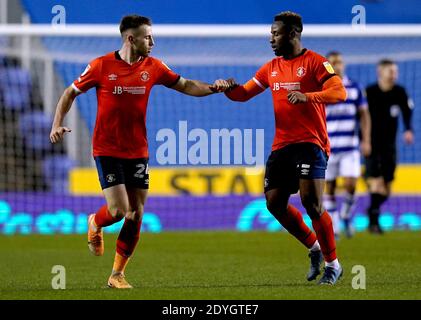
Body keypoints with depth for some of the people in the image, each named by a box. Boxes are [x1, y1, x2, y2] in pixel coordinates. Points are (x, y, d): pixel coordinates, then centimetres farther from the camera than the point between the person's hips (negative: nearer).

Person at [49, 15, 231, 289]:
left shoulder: (152, 67, 2)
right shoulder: (102, 66, -7)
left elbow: (185, 85, 12)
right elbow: (70, 93, 3)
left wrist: (212, 88, -6)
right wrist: (57, 124, -9)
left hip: (138, 151, 4)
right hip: (107, 150, -4)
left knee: (136, 215, 0)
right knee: (119, 211, -14)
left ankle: (117, 274, 13)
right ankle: (95, 225, 22)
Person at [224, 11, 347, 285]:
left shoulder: (314, 62, -6)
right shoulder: (271, 68, 15)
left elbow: (339, 92, -19)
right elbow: (244, 94, 19)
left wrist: (307, 96, -34)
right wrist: (230, 88, -5)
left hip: (310, 142, -7)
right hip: (282, 145, 7)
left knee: (311, 201, -17)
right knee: (274, 202, 4)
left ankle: (333, 264, -3)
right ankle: (314, 248, 24)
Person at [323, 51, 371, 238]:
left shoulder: (354, 88, 6)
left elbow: (364, 115, 9)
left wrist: (366, 140, 0)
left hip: (350, 146, 1)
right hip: (327, 148, -1)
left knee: (350, 184, -11)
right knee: (329, 188, 3)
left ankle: (346, 216, 16)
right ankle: (334, 228, 13)